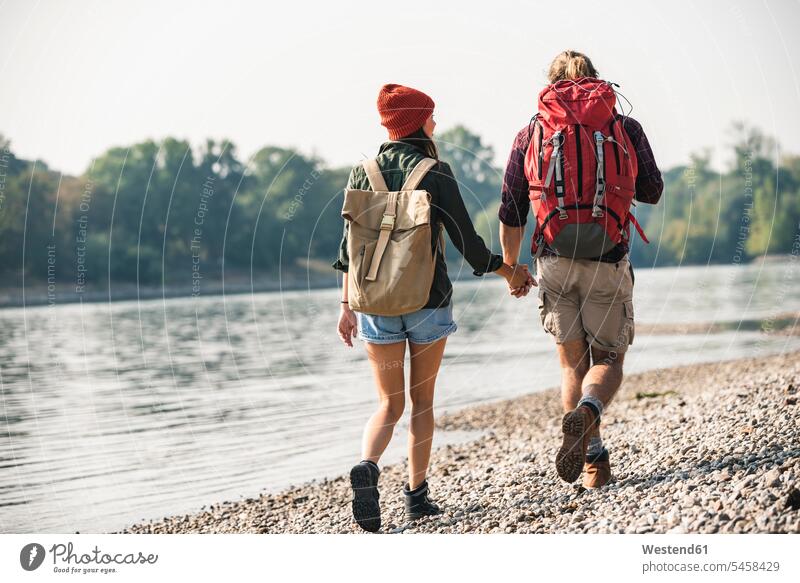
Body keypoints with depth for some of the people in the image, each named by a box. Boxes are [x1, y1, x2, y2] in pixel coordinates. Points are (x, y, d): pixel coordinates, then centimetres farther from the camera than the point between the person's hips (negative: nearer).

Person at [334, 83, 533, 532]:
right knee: (422, 401, 12)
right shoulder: (435, 173, -7)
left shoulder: (364, 173, 3)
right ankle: (417, 495, 14)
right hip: (428, 301, -2)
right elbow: (467, 240, -6)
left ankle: (367, 467, -18)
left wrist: (348, 305, 12)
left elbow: (350, 246, 5)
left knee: (390, 404, 9)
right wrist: (508, 271, 10)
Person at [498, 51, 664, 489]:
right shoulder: (626, 128, 3)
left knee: (572, 362, 14)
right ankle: (586, 413, -22)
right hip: (609, 262, -1)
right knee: (609, 360, 11)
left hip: (555, 262, 1)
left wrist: (511, 268, 20)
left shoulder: (530, 134, 5)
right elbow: (652, 192, 13)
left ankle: (594, 459, 6)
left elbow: (511, 215, 6)